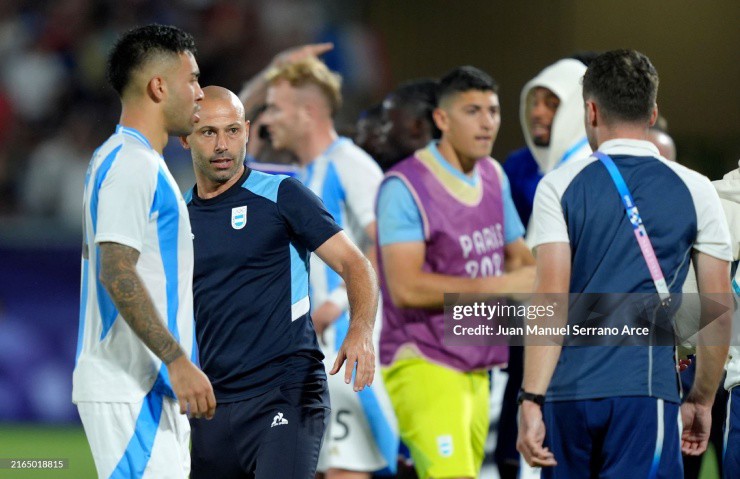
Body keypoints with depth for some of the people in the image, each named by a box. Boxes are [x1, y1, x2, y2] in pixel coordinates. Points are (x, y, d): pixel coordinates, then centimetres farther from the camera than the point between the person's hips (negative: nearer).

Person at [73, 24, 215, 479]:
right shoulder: (130, 163, -13)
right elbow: (116, 274, -22)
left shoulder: (125, 159, 20)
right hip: (130, 390, -10)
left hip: (150, 387, 10)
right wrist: (178, 360, -25)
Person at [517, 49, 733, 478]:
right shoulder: (695, 191, 5)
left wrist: (531, 400, -6)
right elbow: (720, 311, 6)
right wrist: (702, 401, 17)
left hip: (567, 393, 1)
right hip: (647, 393, -1)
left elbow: (550, 300, -5)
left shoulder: (560, 186, 3)